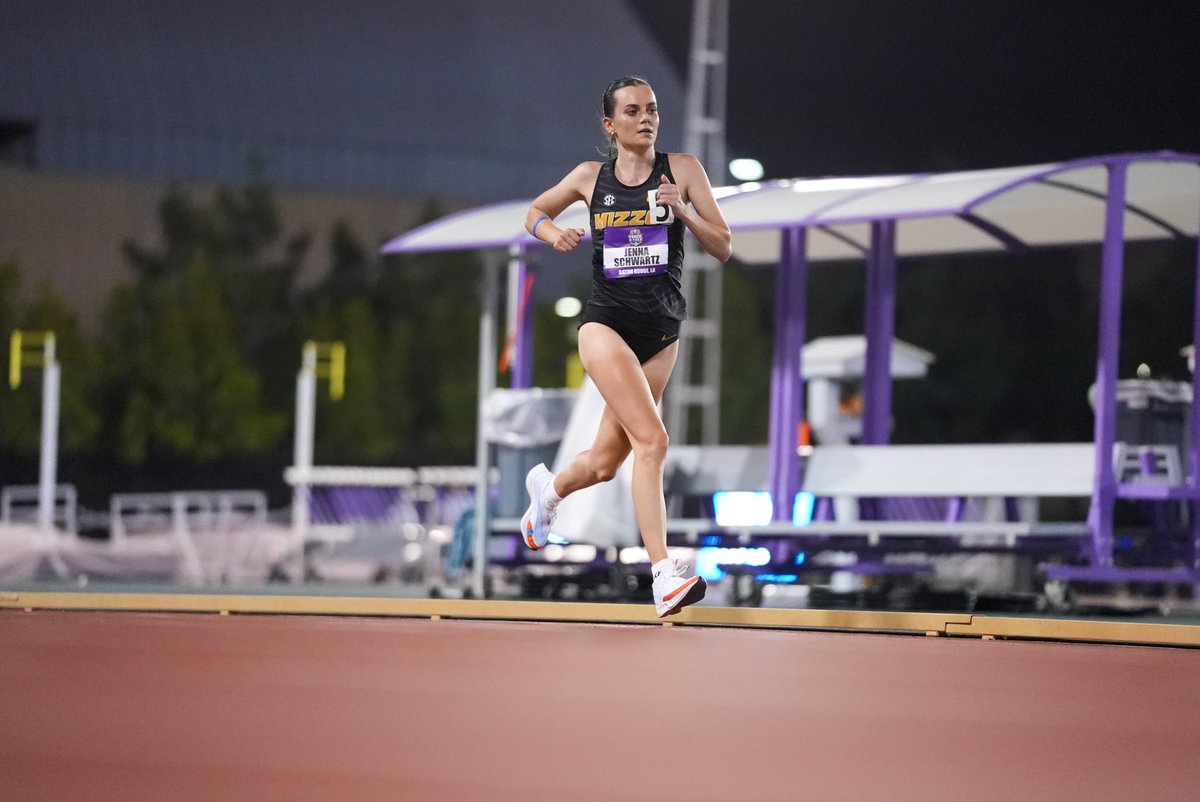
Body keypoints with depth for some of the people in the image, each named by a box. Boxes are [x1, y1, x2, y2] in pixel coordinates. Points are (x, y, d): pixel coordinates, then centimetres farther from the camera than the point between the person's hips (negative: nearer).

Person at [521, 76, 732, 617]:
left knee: (605, 461, 11)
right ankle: (664, 576, -24)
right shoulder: (590, 177, 4)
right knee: (652, 439, -21)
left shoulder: (681, 169, 2)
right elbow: (535, 212, 20)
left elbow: (723, 248, 0)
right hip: (606, 322, -2)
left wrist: (684, 211, -17)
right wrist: (553, 233, -2)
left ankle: (549, 489, 47)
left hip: (662, 330, 3)